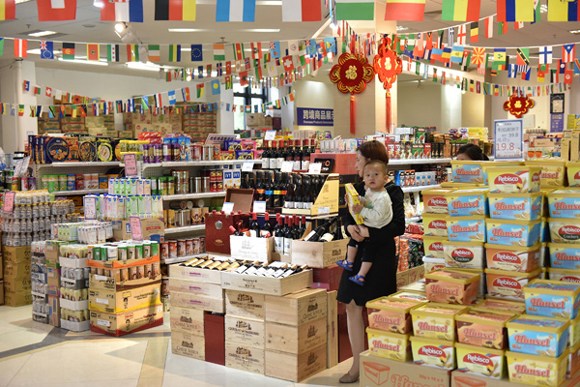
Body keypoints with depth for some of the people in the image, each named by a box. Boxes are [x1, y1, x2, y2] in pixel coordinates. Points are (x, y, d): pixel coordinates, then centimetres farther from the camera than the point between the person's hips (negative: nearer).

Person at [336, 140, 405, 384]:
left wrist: (368, 232, -23)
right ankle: (358, 365, 17)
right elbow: (347, 216, 12)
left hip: (381, 257, -6)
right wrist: (350, 227, -10)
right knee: (353, 307, 6)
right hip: (358, 255, 7)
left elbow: (399, 227, -18)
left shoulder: (392, 191, -11)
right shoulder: (358, 188, 8)